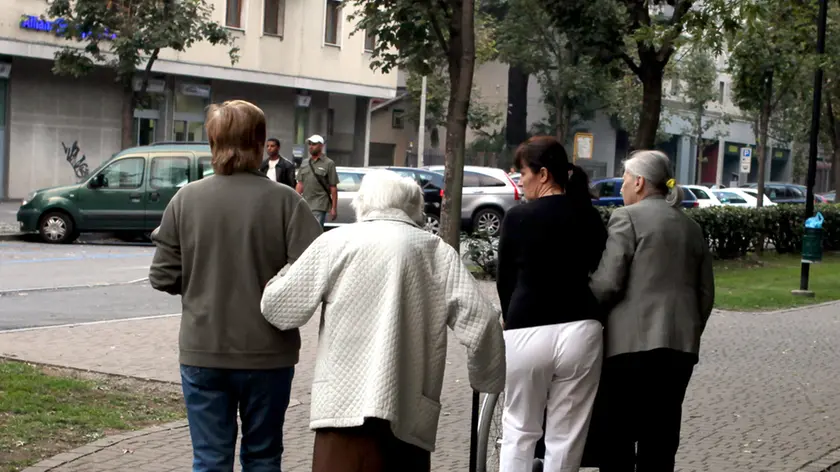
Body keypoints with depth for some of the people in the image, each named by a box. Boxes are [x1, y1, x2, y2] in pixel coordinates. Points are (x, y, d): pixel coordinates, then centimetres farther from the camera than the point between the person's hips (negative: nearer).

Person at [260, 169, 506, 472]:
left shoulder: (337, 242, 5)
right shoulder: (439, 252, 11)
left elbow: (279, 307, 9)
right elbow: (480, 323, 1)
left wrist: (275, 282, 32)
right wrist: (487, 380, 18)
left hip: (348, 407, -3)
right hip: (413, 414, 3)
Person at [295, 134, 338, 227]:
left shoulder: (328, 164, -1)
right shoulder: (304, 163, 15)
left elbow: (333, 188, -3)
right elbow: (300, 184, 17)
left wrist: (334, 208, -8)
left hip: (319, 206, -6)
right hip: (305, 205, 6)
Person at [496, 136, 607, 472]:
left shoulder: (518, 218, -3)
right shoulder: (589, 218, 5)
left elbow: (504, 281, 6)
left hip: (526, 333, -2)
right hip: (580, 329, 2)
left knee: (519, 430, 12)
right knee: (566, 436, 7)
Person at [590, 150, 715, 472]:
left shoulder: (627, 217, -4)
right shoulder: (691, 227, 17)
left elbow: (607, 283, -11)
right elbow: (706, 293, 16)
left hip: (634, 342, -6)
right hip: (681, 345, 6)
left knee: (618, 437, -1)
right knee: (661, 440, 8)